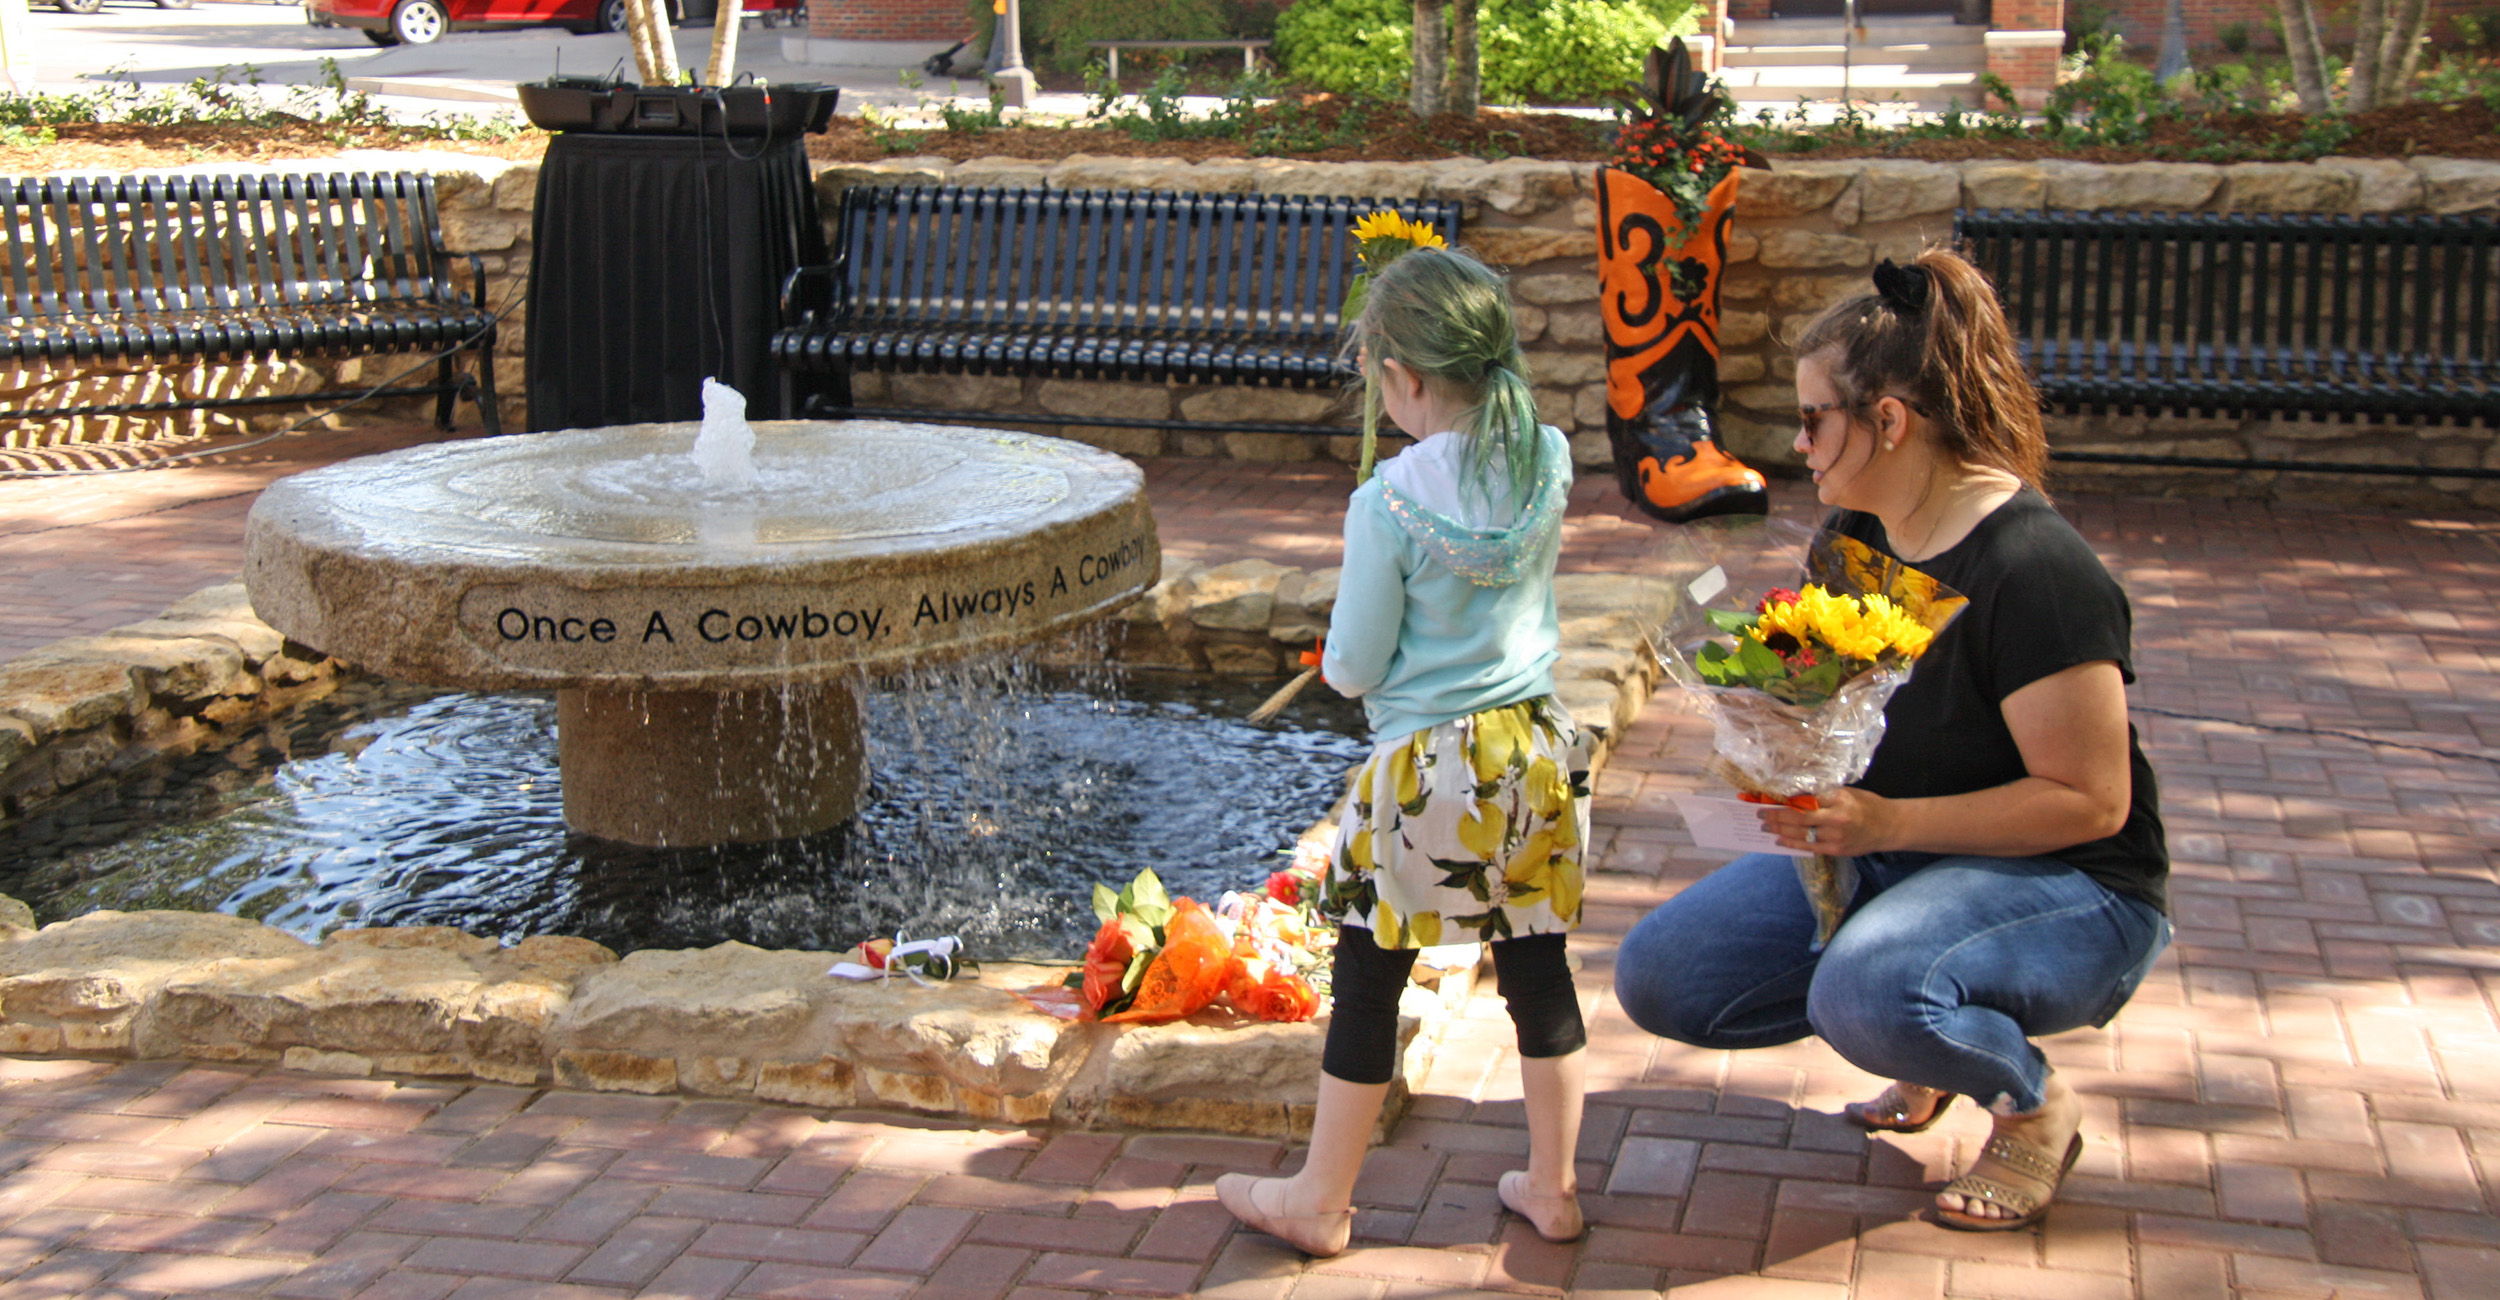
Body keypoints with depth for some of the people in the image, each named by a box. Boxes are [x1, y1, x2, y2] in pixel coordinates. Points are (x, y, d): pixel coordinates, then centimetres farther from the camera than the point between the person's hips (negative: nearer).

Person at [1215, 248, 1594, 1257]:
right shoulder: (1550, 462, -4)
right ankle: (1552, 1185, 27)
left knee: (1368, 979, 8)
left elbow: (1352, 668, -12)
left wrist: (1339, 655, 11)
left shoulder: (1388, 502, -19)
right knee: (1537, 965, 16)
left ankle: (1321, 1201, 20)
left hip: (1425, 767, -5)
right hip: (1537, 751, 5)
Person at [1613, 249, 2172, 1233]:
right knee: (1657, 976, -6)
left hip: (2067, 887, -8)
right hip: (1885, 854, 8)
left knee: (1867, 991, -38)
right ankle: (1924, 1037, 12)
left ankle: (2033, 1102, -4)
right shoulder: (1855, 538, 3)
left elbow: (2091, 801, -23)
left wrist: (1890, 822, -29)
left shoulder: (2031, 570, -23)